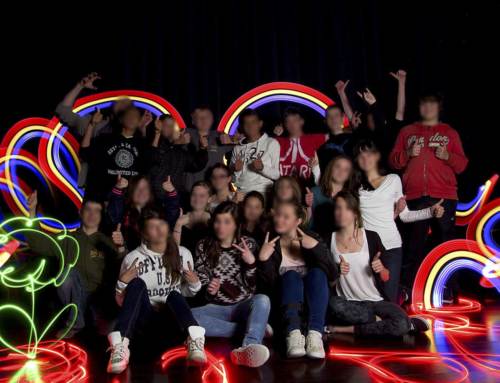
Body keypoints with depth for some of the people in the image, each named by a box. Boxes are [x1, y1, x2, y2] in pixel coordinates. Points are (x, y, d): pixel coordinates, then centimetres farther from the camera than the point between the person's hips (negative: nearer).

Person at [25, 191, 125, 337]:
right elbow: (38, 243, 3)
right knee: (69, 271, -28)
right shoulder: (68, 239, 14)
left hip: (100, 298, -1)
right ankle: (75, 322, -12)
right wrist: (32, 211, -8)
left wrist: (120, 247, -30)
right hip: (74, 299, 2)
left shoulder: (107, 242, 9)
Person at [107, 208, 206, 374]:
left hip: (173, 320, 1)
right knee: (137, 284, -27)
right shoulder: (133, 258, -2)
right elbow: (121, 302, 4)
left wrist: (194, 284, -5)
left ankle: (194, 338, -52)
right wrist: (122, 283, -16)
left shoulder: (183, 254, 6)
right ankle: (120, 345, -43)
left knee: (174, 295, -30)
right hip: (147, 321, -1)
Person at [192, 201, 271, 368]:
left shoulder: (248, 244, 4)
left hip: (244, 305, -1)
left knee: (262, 300, -33)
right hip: (217, 307, 1)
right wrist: (208, 290, -19)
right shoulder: (204, 246, 5)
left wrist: (251, 263, -20)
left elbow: (252, 286, -2)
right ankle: (254, 330, -25)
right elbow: (201, 283, 5)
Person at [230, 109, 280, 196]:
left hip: (262, 193, -3)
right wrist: (235, 170, -4)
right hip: (240, 193, 3)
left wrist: (262, 168, -16)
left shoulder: (272, 143, 3)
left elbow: (277, 175, 0)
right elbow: (232, 178, 15)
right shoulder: (238, 148, 13)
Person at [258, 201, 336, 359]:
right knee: (291, 275, -28)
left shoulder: (312, 239, 7)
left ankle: (315, 334, -40)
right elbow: (268, 285, -6)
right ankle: (293, 333, -45)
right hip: (286, 305, 0)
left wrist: (316, 247, -20)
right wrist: (263, 259, -21)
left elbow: (332, 274, -7)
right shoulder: (271, 245, 6)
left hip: (313, 301, 1)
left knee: (317, 272, -26)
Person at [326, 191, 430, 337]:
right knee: (334, 304, -35)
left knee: (401, 325, -30)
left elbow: (386, 277, 4)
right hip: (349, 303, 1)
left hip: (376, 301, -1)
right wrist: (337, 272, -17)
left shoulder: (371, 237, -1)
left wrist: (381, 269, -18)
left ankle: (349, 329, -13)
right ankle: (380, 321, -13)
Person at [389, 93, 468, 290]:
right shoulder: (407, 131, 16)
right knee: (414, 245, -1)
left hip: (443, 197, 0)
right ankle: (409, 288, 5)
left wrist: (447, 156, -9)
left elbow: (462, 164, 9)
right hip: (414, 197, 0)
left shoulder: (450, 132, 15)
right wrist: (408, 154, -7)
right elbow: (393, 161, 11)